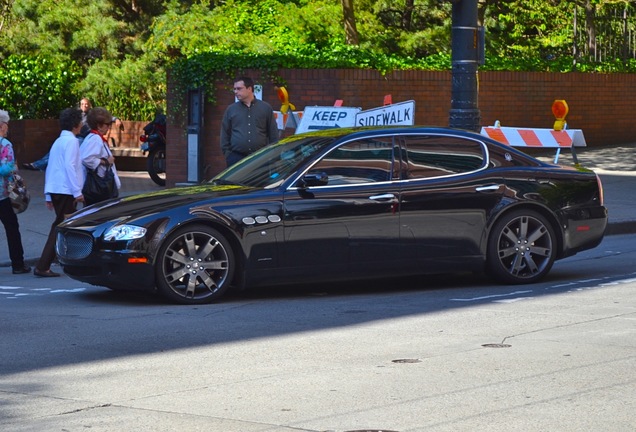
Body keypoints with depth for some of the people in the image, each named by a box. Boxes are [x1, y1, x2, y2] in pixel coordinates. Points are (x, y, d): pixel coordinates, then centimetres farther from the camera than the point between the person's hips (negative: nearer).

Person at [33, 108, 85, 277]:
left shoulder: (58, 142, 18)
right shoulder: (71, 141, -9)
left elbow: (50, 168, 19)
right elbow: (69, 166, -19)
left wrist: (48, 195, 21)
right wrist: (77, 191, -19)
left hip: (54, 190, 10)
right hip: (65, 190, -10)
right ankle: (42, 267, -7)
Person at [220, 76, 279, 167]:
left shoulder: (266, 108, 7)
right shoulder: (231, 109, 9)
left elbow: (273, 134, 7)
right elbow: (225, 134, 11)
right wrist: (227, 153, 2)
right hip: (236, 158, 0)